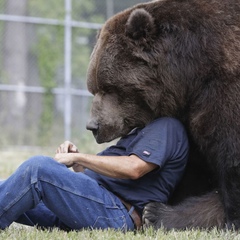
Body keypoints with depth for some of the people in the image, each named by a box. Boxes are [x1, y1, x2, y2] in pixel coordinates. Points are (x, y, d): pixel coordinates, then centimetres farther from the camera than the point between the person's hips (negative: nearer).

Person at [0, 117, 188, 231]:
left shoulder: (166, 126, 2)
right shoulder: (141, 131, 33)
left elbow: (133, 168, -16)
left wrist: (77, 158, -8)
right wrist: (77, 164, 9)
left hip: (118, 213, -10)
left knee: (38, 168, -26)